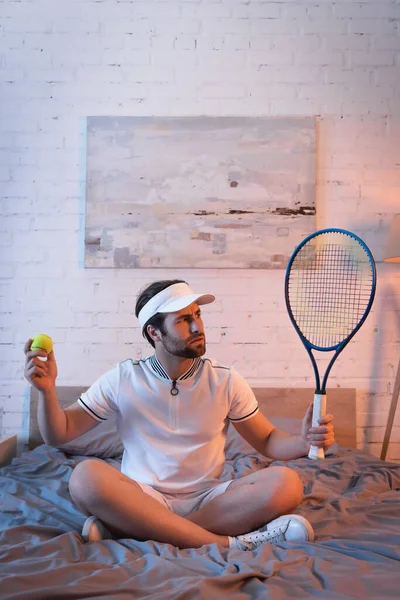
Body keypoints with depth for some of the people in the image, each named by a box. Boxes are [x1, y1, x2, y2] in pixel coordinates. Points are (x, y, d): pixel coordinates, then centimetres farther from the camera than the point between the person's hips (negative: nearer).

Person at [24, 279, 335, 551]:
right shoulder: (123, 379, 0)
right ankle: (230, 543, -29)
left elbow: (268, 441, 9)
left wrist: (304, 442, -13)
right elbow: (58, 434, 5)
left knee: (286, 483, -26)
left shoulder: (227, 382, 2)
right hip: (140, 499, -1)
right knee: (87, 476, -32)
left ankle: (120, 527, -26)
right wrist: (48, 390, -15)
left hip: (207, 500, 2)